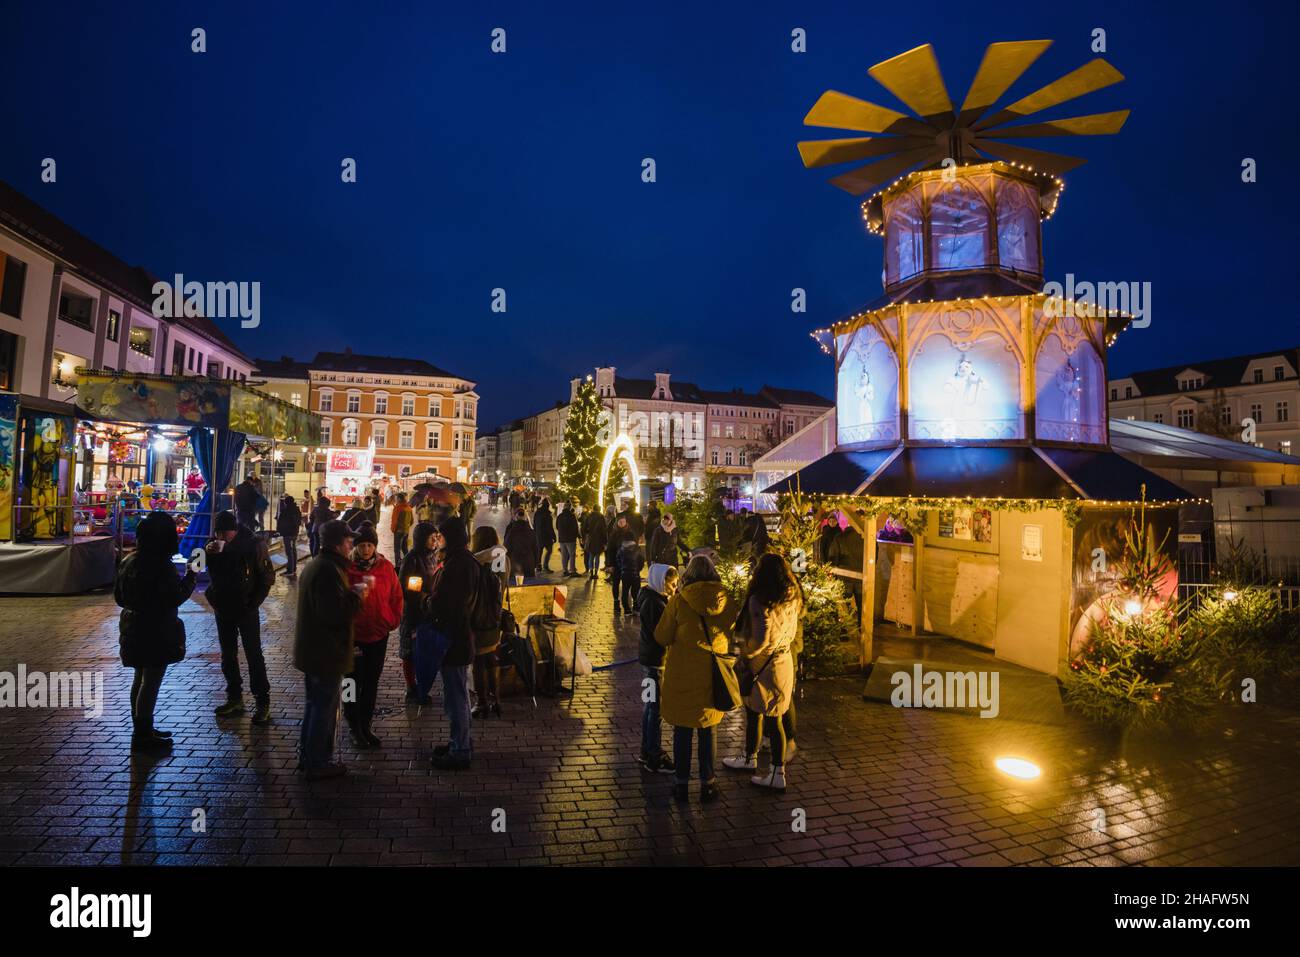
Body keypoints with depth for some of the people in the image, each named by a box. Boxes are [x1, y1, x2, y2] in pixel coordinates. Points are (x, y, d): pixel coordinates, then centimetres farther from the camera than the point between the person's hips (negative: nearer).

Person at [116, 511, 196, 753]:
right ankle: (143, 736, 9)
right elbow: (175, 598, -20)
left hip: (134, 629, 9)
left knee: (140, 679, 19)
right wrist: (190, 576, -9)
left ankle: (141, 730, 30)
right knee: (151, 681, 1)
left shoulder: (129, 560, 4)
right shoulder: (161, 565, -22)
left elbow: (118, 596, 12)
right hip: (156, 631, -9)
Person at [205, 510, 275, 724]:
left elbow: (268, 576, -10)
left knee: (254, 655, -4)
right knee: (228, 655, 13)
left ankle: (263, 702, 0)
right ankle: (234, 698, 24)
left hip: (245, 608, -5)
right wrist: (208, 552, -13)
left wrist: (254, 602, -12)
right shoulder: (215, 544, 0)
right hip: (223, 608, 6)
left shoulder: (253, 545, -15)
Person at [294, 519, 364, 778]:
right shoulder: (329, 570, -24)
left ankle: (307, 756, 32)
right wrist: (356, 594, -15)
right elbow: (335, 612, -29)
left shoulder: (314, 565, 11)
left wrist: (352, 593, 9)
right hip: (326, 652, -11)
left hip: (311, 649, 11)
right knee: (324, 707, 2)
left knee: (315, 704, 21)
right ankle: (317, 763, 13)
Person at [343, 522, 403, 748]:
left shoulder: (386, 567, -1)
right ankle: (355, 728, 24)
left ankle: (365, 726, 28)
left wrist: (393, 620, 1)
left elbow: (396, 596, 6)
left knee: (371, 683, 13)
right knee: (354, 682, 6)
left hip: (379, 634, 3)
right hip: (353, 634, -3)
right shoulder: (346, 568, -8)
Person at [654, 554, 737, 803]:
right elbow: (733, 637, 6)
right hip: (713, 677, 2)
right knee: (708, 730, 16)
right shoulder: (727, 602, -7)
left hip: (683, 675, -2)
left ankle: (681, 783, 23)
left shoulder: (679, 601, -15)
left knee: (682, 730, 13)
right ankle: (707, 783, 24)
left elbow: (662, 637, -8)